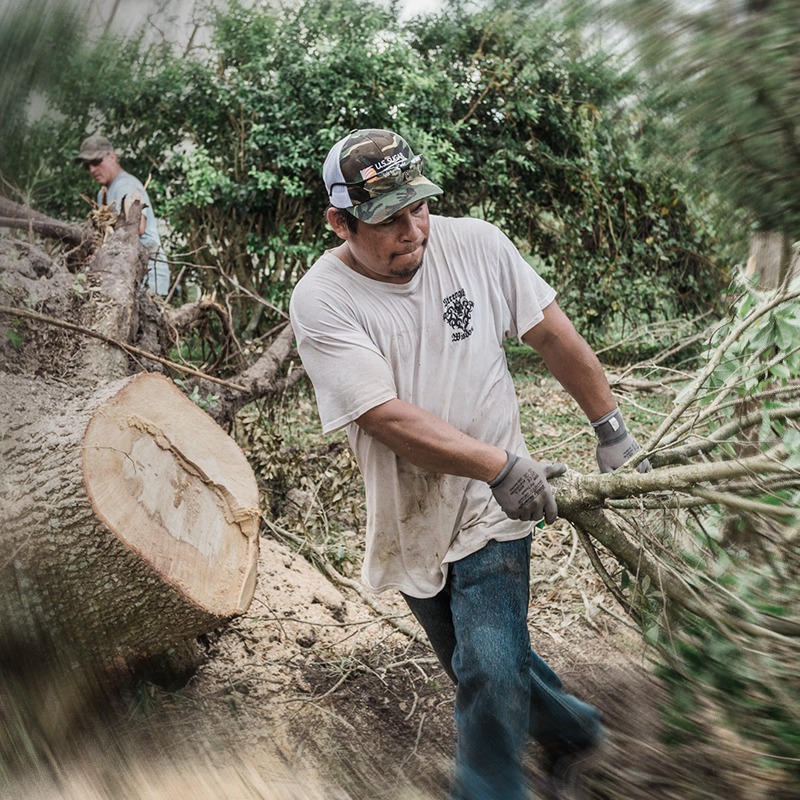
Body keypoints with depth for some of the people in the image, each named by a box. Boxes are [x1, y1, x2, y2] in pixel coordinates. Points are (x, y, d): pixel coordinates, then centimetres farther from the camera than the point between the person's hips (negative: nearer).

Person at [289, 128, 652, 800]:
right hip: (411, 519, 1)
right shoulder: (319, 302, -17)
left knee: (491, 670, -14)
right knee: (474, 665, 19)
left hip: (492, 508, -1)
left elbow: (556, 337, 1)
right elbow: (386, 416, -25)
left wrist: (611, 429, 5)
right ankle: (568, 725, 46)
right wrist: (500, 466, -31)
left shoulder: (477, 245, -10)